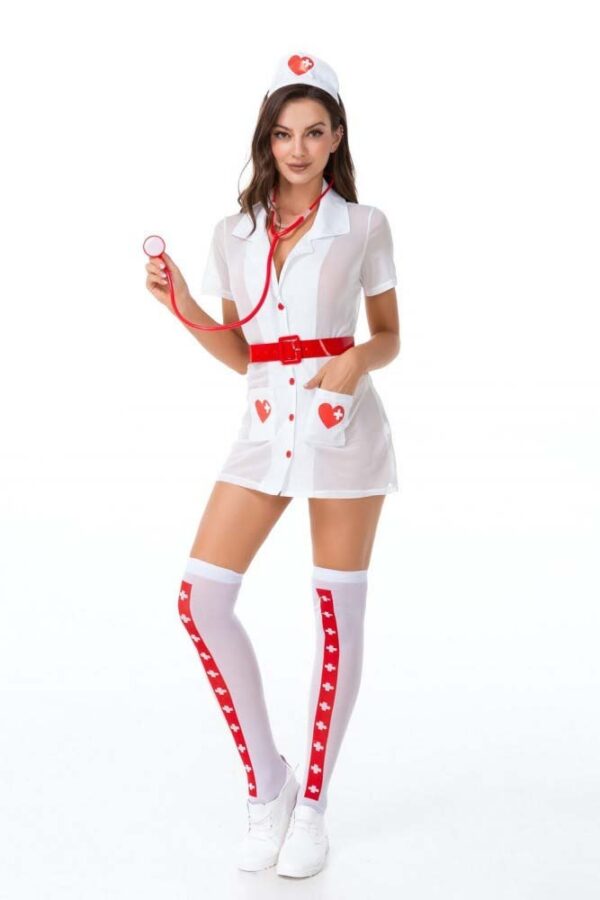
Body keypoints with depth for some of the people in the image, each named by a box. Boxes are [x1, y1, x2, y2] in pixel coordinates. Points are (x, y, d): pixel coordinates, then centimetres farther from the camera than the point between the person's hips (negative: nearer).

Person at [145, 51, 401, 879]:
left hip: (343, 428, -3)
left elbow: (389, 338, 6)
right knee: (200, 597, -6)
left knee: (337, 617, 2)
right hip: (264, 427, 3)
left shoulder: (364, 226, 2)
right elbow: (239, 354, 11)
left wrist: (357, 360, -15)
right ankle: (266, 785, 11)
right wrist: (184, 306, -5)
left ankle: (311, 804, 19)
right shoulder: (233, 233, 9)